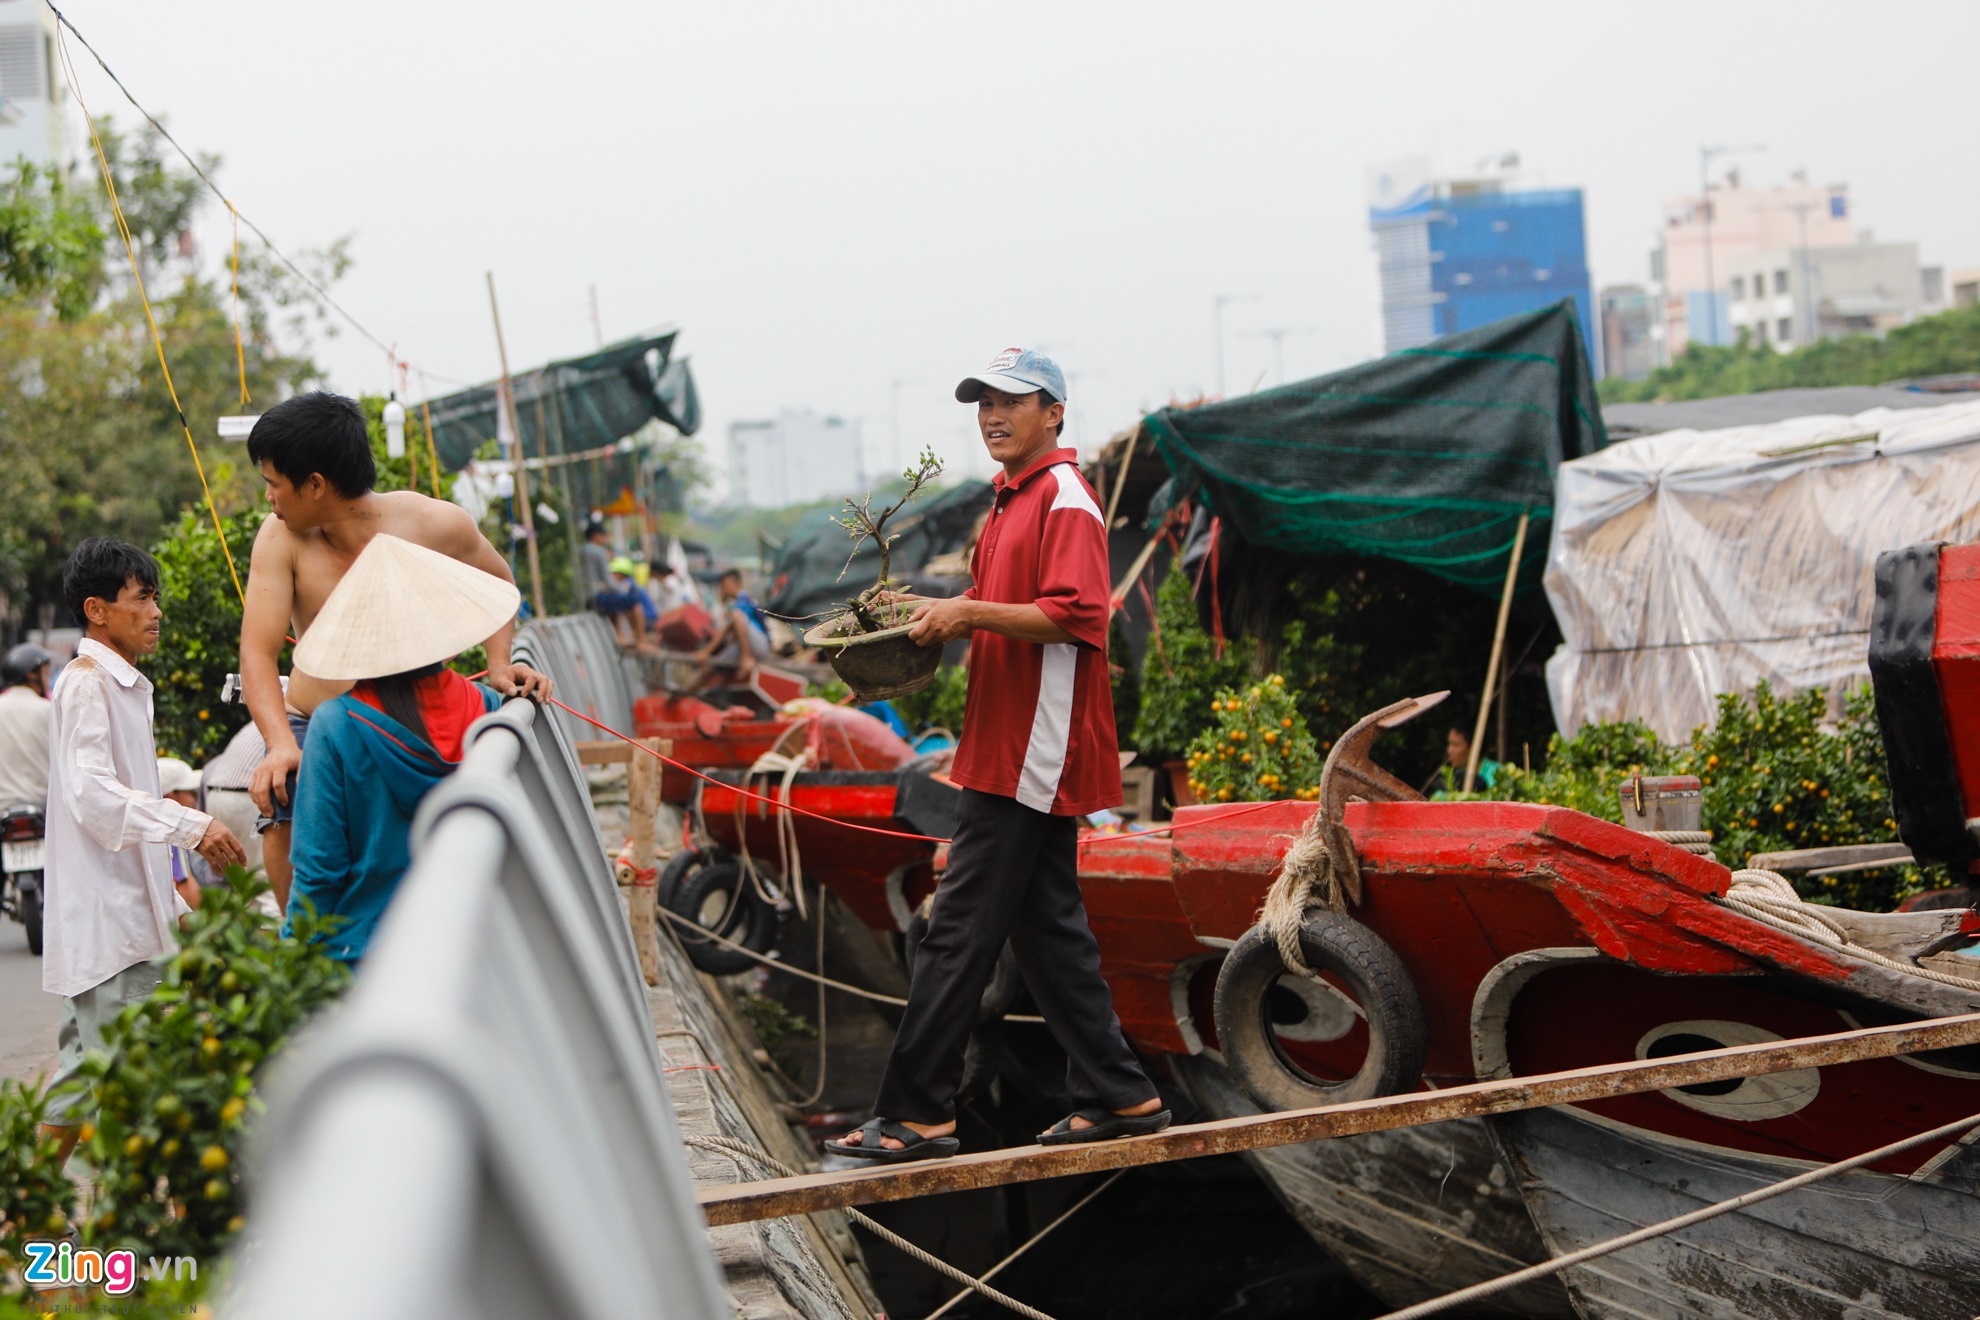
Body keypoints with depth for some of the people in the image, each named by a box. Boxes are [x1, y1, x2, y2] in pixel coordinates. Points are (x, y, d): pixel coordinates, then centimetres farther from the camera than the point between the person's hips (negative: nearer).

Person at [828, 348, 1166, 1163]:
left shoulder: (1065, 501, -11)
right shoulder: (1010, 503, 19)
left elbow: (1076, 615, -22)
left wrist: (969, 612, -22)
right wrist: (942, 613, 9)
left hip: (1032, 754, -10)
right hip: (1020, 755, 10)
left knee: (960, 930, -8)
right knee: (1046, 927, 13)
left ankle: (916, 1114, -3)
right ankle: (1117, 1097, 18)